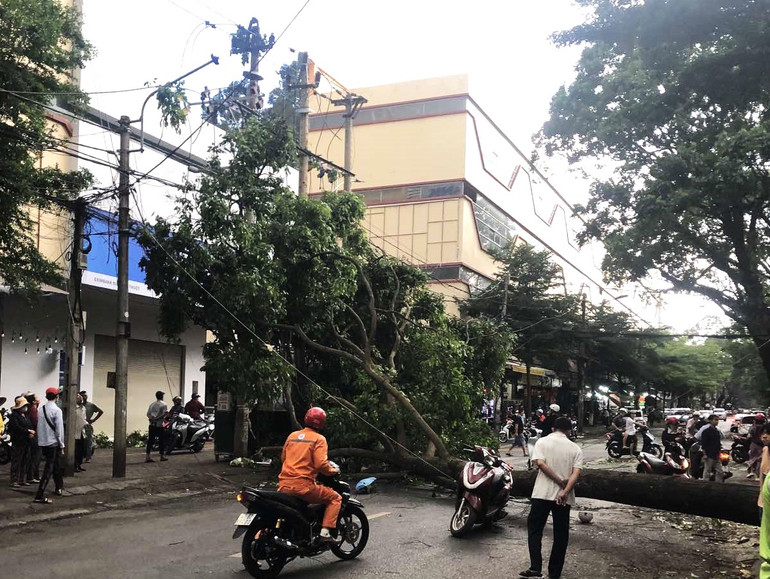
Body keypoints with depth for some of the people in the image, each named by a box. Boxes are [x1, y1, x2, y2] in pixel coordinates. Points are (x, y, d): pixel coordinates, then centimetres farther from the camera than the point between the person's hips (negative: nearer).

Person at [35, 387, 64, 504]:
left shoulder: (41, 409, 5)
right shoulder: (57, 410, -14)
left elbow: (39, 426, 9)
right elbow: (59, 429, -14)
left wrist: (40, 439, 16)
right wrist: (61, 444, -5)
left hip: (43, 442, 7)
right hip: (53, 443, -7)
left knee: (56, 466, 21)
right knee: (49, 468, -4)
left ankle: (58, 487, 34)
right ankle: (40, 496, -9)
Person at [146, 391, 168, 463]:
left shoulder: (152, 404, 15)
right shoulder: (163, 404, -3)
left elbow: (148, 414, 7)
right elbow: (164, 414, -16)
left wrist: (151, 418, -7)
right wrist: (157, 418, -10)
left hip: (152, 424, 5)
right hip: (159, 425, -5)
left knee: (150, 440, 4)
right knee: (161, 440, 6)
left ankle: (148, 457, -2)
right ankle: (162, 456, 12)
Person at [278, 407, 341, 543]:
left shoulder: (292, 435, 14)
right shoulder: (319, 439, -4)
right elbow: (321, 464, -15)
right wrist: (333, 470, 3)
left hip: (284, 485, 6)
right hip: (303, 485, -6)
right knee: (335, 498, 7)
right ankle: (325, 533, -7)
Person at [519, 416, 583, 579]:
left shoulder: (542, 442, 2)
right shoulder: (575, 448, 7)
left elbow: (540, 463, -13)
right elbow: (576, 472, -7)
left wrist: (560, 482, -11)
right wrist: (565, 491, -15)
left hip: (542, 493, -2)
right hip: (564, 497, 2)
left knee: (534, 529, 7)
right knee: (561, 535, 10)